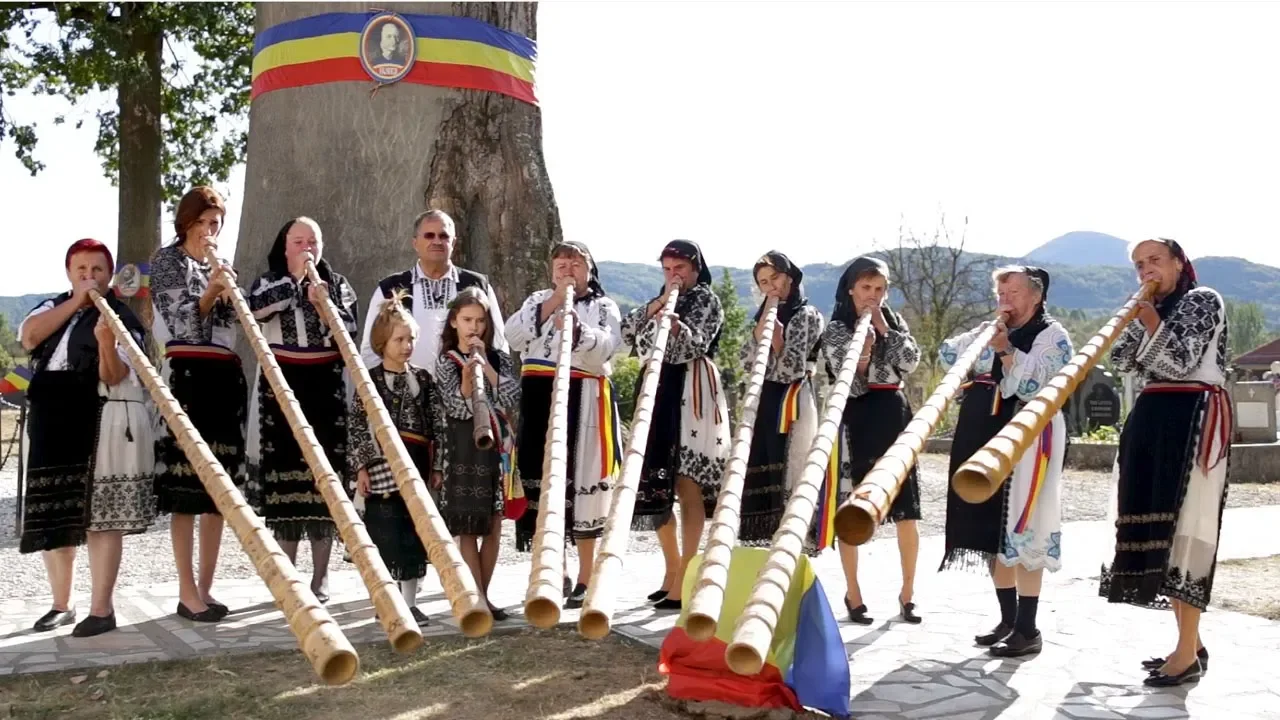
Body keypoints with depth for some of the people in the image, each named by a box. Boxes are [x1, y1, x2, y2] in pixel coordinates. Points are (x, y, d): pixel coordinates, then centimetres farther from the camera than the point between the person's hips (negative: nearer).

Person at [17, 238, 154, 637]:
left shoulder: (122, 317, -1)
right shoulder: (53, 307, 16)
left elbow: (114, 376, -13)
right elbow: (28, 337, -5)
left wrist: (107, 344, -34)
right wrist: (74, 302, -7)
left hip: (101, 422, -5)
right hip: (50, 422, 5)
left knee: (100, 516, -4)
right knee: (53, 513, 9)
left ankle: (102, 608, 1)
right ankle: (61, 604, 22)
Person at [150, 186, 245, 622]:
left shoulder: (223, 267, 18)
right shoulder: (166, 260, 3)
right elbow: (181, 323, -7)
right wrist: (210, 292, -19)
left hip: (225, 378, 6)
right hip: (186, 377, -6)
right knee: (186, 490, -6)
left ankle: (206, 588, 12)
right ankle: (187, 592, -1)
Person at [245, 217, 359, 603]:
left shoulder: (337, 285, 11)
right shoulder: (268, 282, 10)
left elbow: (348, 331, -1)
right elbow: (256, 308, -12)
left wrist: (325, 305, -16)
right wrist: (296, 278, -10)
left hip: (326, 387, 0)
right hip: (280, 386, 0)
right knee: (285, 468, -2)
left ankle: (320, 575, 2)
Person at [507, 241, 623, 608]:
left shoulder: (604, 307, 9)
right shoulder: (537, 300, 18)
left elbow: (605, 348, -11)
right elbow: (513, 338, 0)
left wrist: (576, 328, -28)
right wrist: (551, 303, -5)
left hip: (584, 399, -3)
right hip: (538, 398, 3)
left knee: (583, 481, -5)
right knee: (543, 479, 3)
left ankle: (586, 580, 4)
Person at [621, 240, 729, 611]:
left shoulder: (707, 301, 2)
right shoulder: (658, 300, 20)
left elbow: (695, 346, -11)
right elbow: (626, 332, 6)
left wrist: (670, 318, -24)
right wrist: (658, 304, -4)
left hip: (691, 393, -6)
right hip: (657, 392, 6)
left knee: (687, 483, -7)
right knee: (656, 482, 6)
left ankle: (685, 579, -5)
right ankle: (673, 569, 20)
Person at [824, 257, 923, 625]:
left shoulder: (895, 322, 12)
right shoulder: (836, 329, -1)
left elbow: (911, 362, -4)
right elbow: (850, 385, -10)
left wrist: (884, 329, -8)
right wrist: (863, 353, -26)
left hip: (894, 417, 3)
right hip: (857, 422, -3)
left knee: (906, 512, 2)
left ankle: (908, 593, 15)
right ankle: (853, 594, 12)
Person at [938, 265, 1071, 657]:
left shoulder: (1052, 335, -2)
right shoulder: (989, 330, 18)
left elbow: (1035, 385, -16)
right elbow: (948, 355, 5)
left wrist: (1005, 349, -17)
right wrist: (985, 334, -3)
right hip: (984, 437, 7)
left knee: (1021, 530, -7)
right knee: (990, 530, 9)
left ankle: (1027, 629, 1)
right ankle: (1008, 619, 21)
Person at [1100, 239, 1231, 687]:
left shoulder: (1204, 300, -1)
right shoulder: (1152, 309, 20)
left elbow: (1179, 362, -12)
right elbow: (1120, 360, 9)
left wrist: (1151, 319, -12)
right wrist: (1135, 317, 2)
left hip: (1193, 419, -8)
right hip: (1150, 420, 8)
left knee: (1183, 528, -12)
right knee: (1157, 531, 6)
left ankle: (1189, 654, -9)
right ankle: (1188, 642, 14)